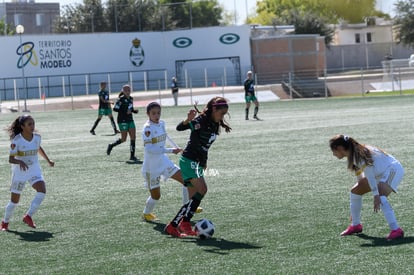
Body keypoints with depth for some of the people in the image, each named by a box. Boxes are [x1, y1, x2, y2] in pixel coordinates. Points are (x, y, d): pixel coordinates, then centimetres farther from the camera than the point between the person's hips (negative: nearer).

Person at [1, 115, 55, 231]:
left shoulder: (37, 137, -4)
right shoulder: (16, 140, -18)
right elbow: (11, 159, -21)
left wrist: (48, 161, 23)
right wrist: (20, 162, -40)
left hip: (34, 170, 3)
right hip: (19, 172, -3)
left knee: (42, 191, -22)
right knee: (14, 200, 6)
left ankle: (28, 216, -8)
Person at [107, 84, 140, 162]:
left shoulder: (131, 99, 10)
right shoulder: (121, 99, -11)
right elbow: (115, 108, -14)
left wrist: (134, 111, 0)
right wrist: (125, 112, -21)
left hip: (130, 120, 7)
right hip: (123, 121, -7)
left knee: (133, 137, -2)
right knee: (123, 139, -5)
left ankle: (132, 156, 3)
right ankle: (111, 146, 21)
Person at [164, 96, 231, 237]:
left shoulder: (215, 125, 12)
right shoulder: (201, 120, -14)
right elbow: (179, 127, -26)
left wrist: (204, 162, 25)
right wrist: (188, 120, -45)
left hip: (198, 163, 10)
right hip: (189, 160, -10)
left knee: (194, 198, 6)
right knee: (202, 189, -23)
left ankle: (172, 226, 10)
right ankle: (185, 222, -17)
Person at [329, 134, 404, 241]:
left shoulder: (359, 155, -25)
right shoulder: (353, 155, 3)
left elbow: (369, 175, -33)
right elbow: (360, 175, 12)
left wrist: (376, 195, -38)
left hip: (393, 169, -10)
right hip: (380, 174, 10)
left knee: (380, 197, -33)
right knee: (355, 191, 13)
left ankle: (396, 230, -38)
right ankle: (355, 225, 29)